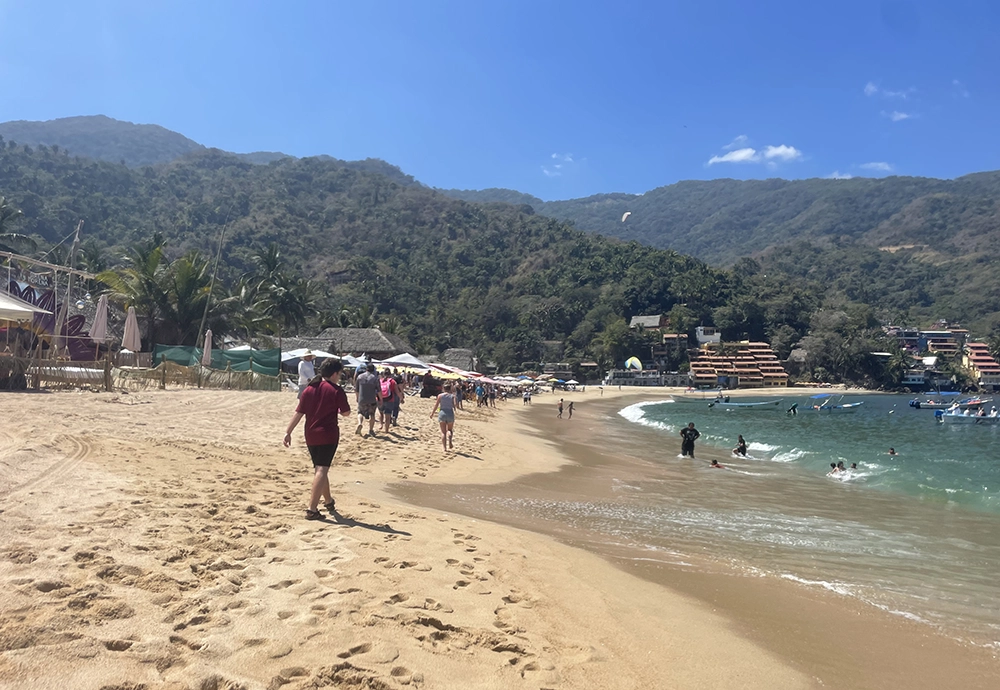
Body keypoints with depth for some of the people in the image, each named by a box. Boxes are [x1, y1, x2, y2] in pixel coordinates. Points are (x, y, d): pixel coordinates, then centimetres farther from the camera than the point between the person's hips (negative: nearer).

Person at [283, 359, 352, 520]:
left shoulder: (309, 389, 7)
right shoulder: (336, 390, -7)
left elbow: (298, 413, 3)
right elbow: (346, 413, -3)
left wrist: (288, 432, 4)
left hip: (311, 436, 6)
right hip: (328, 435, -6)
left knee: (319, 469, 19)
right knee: (321, 470, -8)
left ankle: (329, 501, 36)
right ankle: (312, 509, -16)